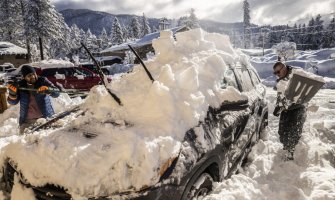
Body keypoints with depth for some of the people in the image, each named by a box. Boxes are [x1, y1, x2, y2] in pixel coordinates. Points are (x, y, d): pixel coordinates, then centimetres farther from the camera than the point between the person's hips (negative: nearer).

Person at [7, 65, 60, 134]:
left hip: (45, 118, -2)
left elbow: (56, 93, -12)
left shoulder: (43, 81, -5)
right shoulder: (21, 86, 1)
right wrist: (12, 93, -15)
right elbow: (13, 102, 5)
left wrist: (47, 90, -32)